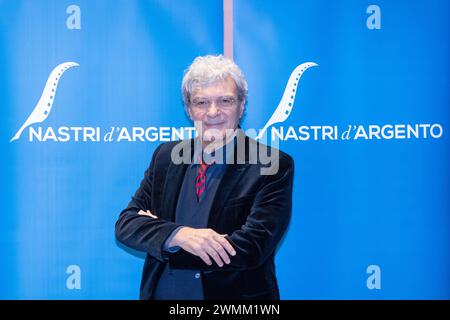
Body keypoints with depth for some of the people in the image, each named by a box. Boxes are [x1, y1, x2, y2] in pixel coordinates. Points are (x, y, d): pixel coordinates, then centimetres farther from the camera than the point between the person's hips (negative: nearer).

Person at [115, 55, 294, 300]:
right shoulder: (166, 156, 0)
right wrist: (178, 234, -26)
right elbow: (126, 224, -5)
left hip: (233, 298, -3)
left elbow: (251, 249, -22)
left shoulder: (274, 166, -14)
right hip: (162, 294, 3)